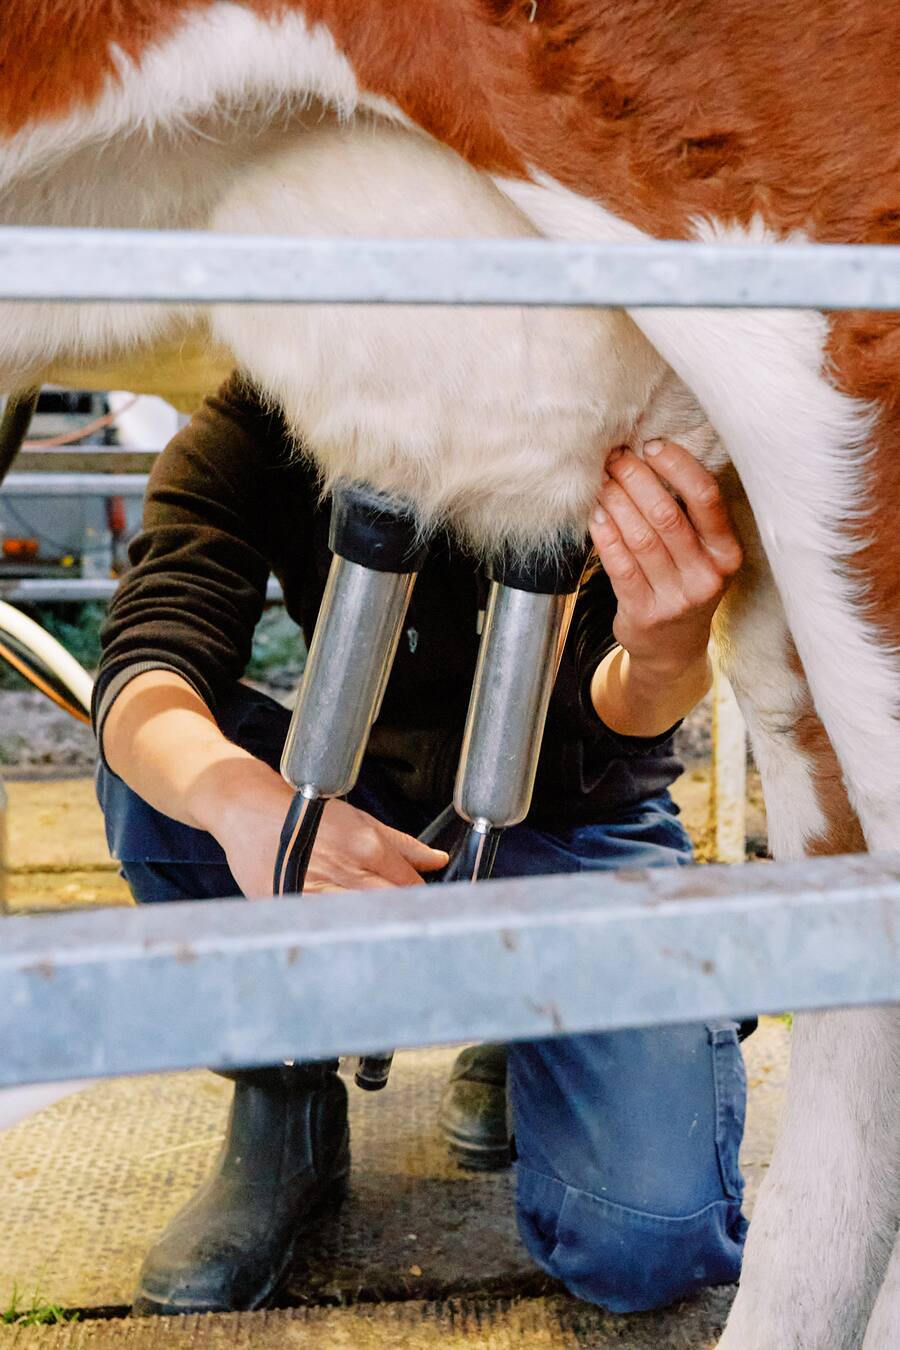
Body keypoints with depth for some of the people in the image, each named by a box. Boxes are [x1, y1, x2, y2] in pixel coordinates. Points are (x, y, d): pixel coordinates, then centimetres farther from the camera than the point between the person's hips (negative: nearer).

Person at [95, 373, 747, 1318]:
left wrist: (664, 655, -47)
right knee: (160, 757, -28)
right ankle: (286, 1116, -6)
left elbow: (623, 715, -21)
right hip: (369, 808, 2)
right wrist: (242, 799, -48)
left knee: (649, 1244, -22)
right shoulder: (253, 424, -12)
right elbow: (146, 662, -25)